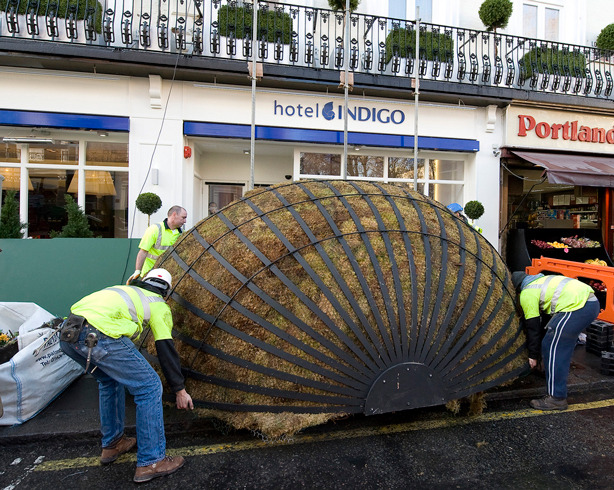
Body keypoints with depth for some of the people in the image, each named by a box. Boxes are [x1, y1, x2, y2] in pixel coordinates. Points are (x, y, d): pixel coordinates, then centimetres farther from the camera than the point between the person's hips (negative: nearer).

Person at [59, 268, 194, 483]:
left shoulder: (123, 289, 35)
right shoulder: (158, 305, 16)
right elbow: (166, 349, 12)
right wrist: (180, 389, 19)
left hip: (67, 332, 9)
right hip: (99, 336, -8)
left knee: (110, 380, 31)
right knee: (149, 387, 5)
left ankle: (112, 444, 42)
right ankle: (150, 462, 13)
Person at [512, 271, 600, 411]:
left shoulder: (527, 294, 1)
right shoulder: (539, 281, 29)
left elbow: (533, 326, 3)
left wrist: (533, 355, 13)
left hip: (577, 307, -10)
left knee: (552, 347, -4)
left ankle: (557, 398, -1)